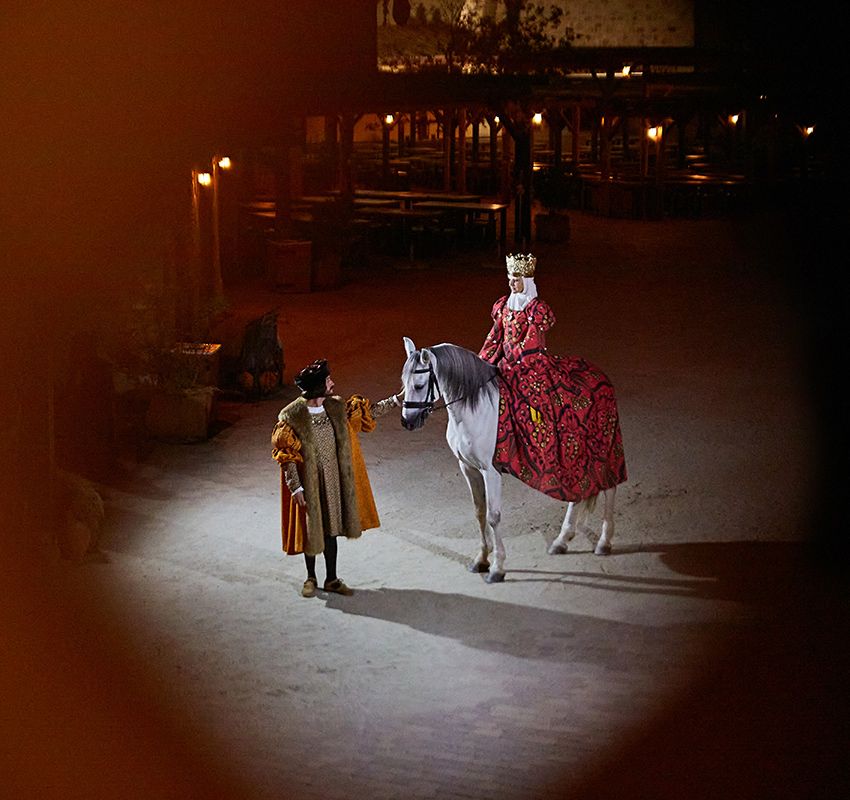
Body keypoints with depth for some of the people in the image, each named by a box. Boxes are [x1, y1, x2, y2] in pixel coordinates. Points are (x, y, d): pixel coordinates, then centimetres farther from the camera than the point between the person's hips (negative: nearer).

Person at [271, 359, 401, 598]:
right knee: (310, 530, 10)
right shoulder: (292, 417, -18)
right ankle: (311, 578, 30)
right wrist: (295, 487, -16)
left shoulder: (337, 407, -3)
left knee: (330, 529, 13)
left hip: (333, 481, 4)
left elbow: (368, 412, 9)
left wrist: (394, 400, 3)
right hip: (308, 485, -4)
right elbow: (286, 457, -14)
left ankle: (331, 579, 26)